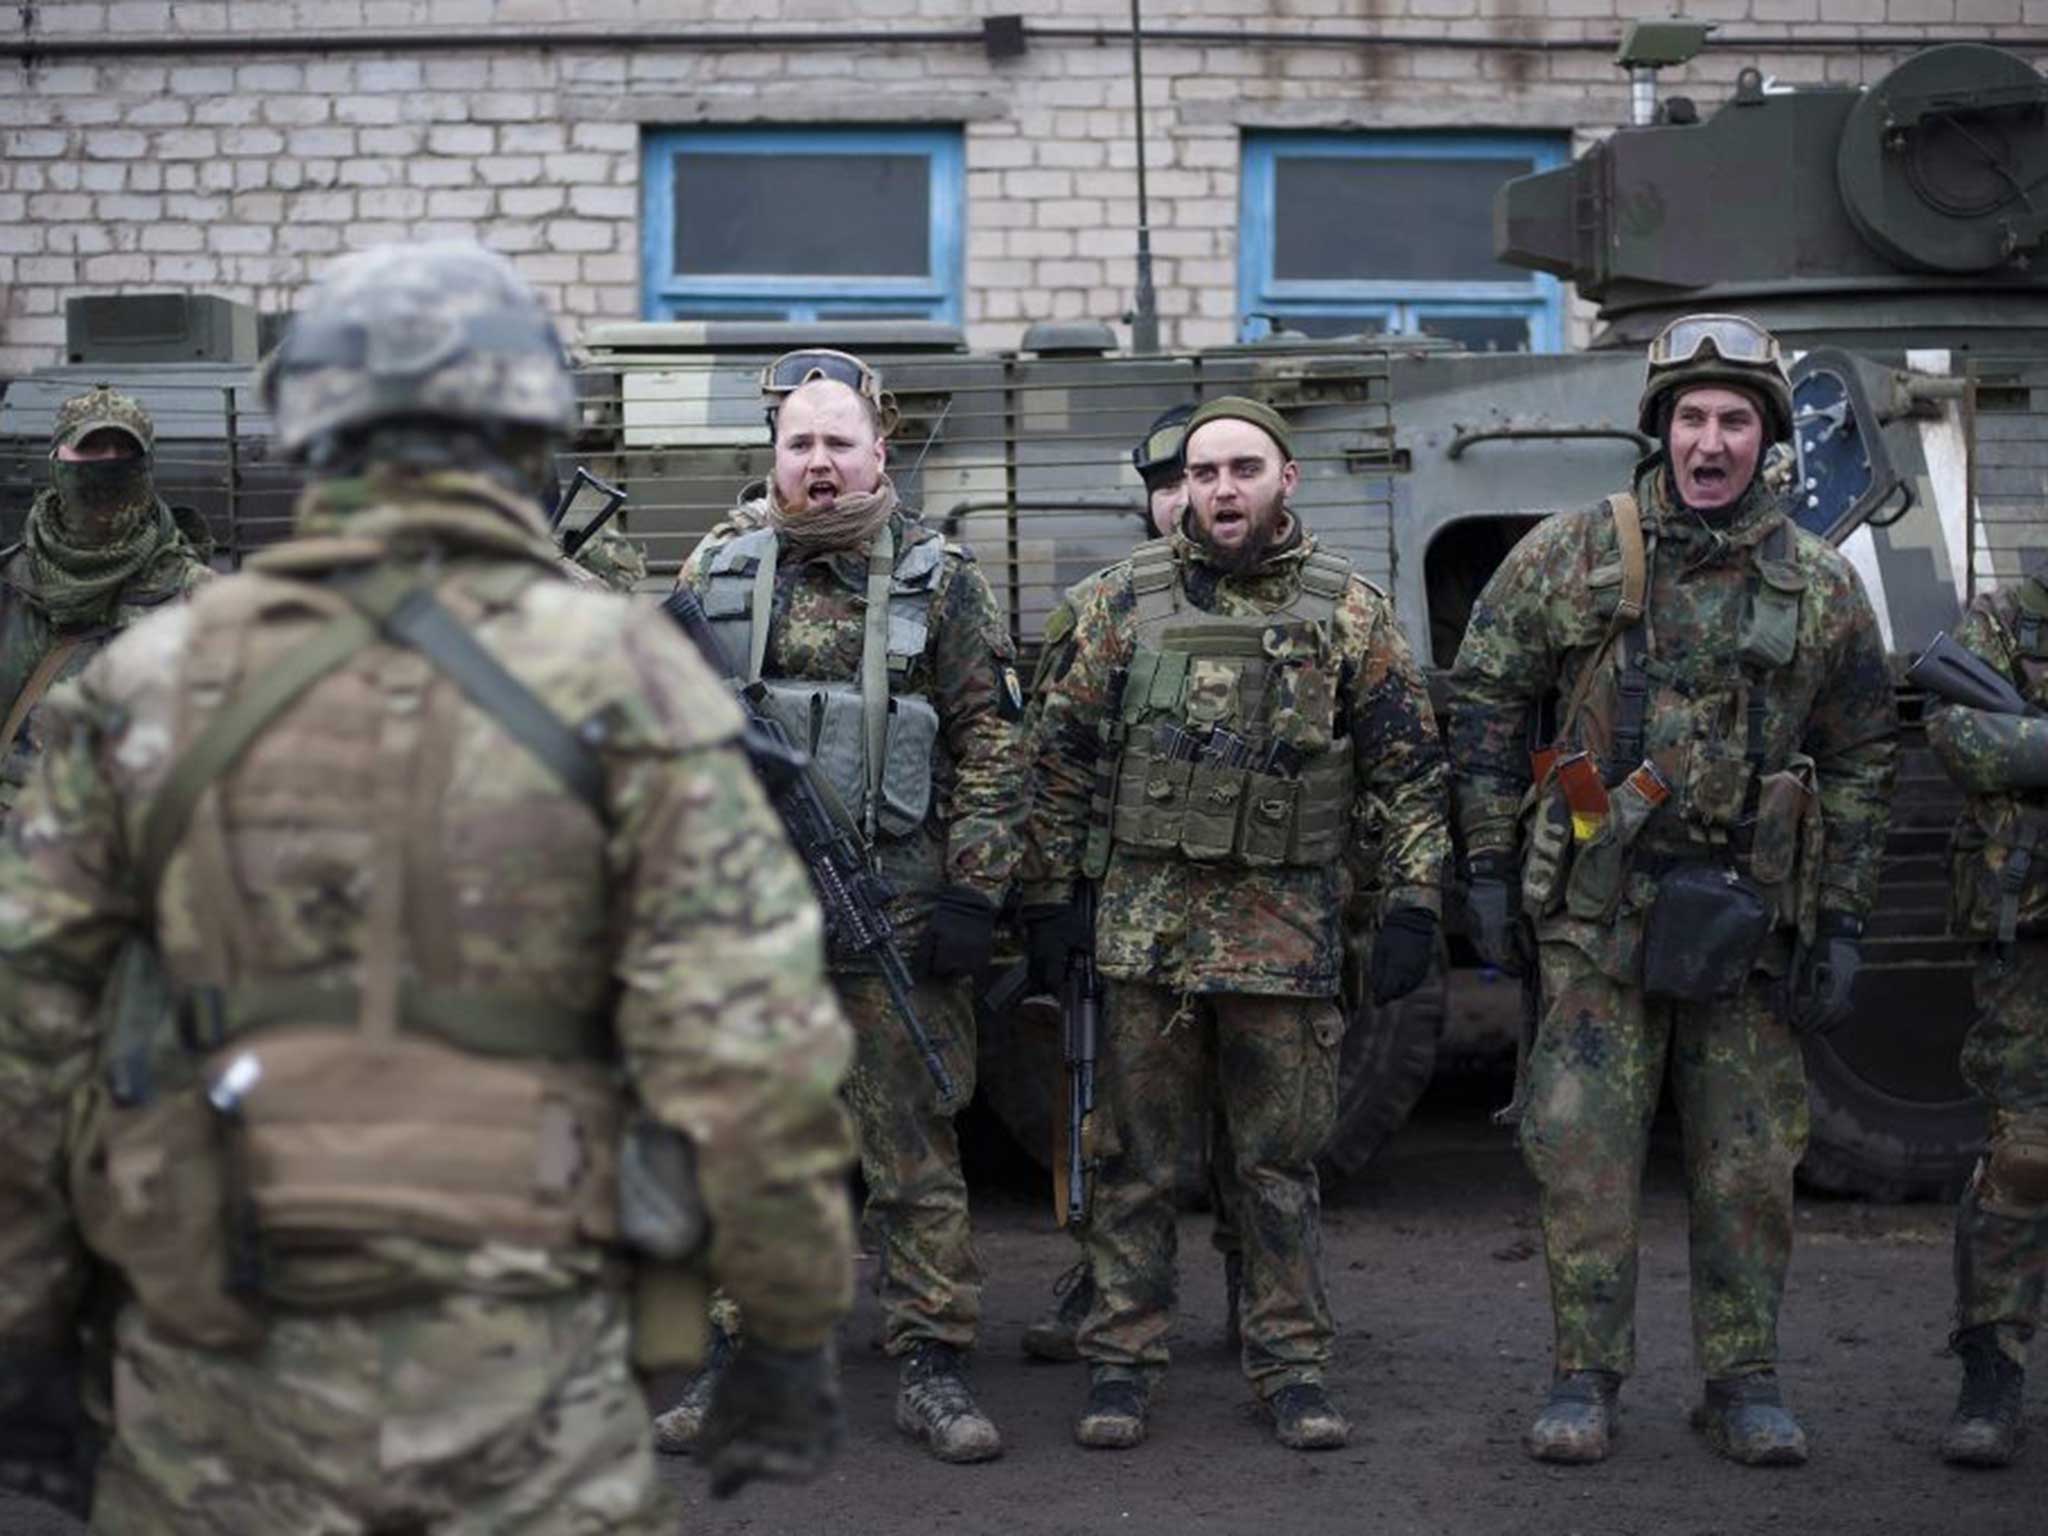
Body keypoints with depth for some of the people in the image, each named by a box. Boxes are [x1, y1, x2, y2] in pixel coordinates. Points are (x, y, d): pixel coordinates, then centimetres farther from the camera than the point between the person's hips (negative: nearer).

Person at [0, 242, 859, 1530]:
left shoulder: (156, 679, 2)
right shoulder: (624, 676, -5)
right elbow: (752, 1043, -12)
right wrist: (796, 1329, -1)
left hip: (223, 1385, 2)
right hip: (518, 1381, -2)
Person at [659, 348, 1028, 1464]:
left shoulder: (940, 581, 3)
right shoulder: (717, 569, 8)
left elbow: (990, 744, 2)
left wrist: (972, 891, -4)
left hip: (897, 916, -2)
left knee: (914, 1149, 3)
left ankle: (932, 1368, 11)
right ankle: (726, 1360, 17)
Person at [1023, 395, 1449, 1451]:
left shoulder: (1349, 610, 3)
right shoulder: (1123, 600, 3)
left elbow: (1411, 767, 5)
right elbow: (1063, 756, 7)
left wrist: (1412, 905, -2)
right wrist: (1049, 896, 4)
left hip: (1288, 923, 0)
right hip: (1146, 917, 0)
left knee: (1280, 1158, 7)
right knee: (1135, 1157, 5)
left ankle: (1291, 1364, 16)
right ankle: (1122, 1360, 13)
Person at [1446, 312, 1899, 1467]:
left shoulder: (1825, 588, 4)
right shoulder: (1568, 558, -1)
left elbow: (1862, 762, 8)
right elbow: (1485, 702, 5)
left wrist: (1843, 923, 4)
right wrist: (1489, 865, 0)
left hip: (1753, 922, 1)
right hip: (1599, 916, -1)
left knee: (1751, 1164, 7)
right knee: (1584, 1153, 0)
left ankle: (1746, 1383, 19)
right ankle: (1586, 1381, 11)